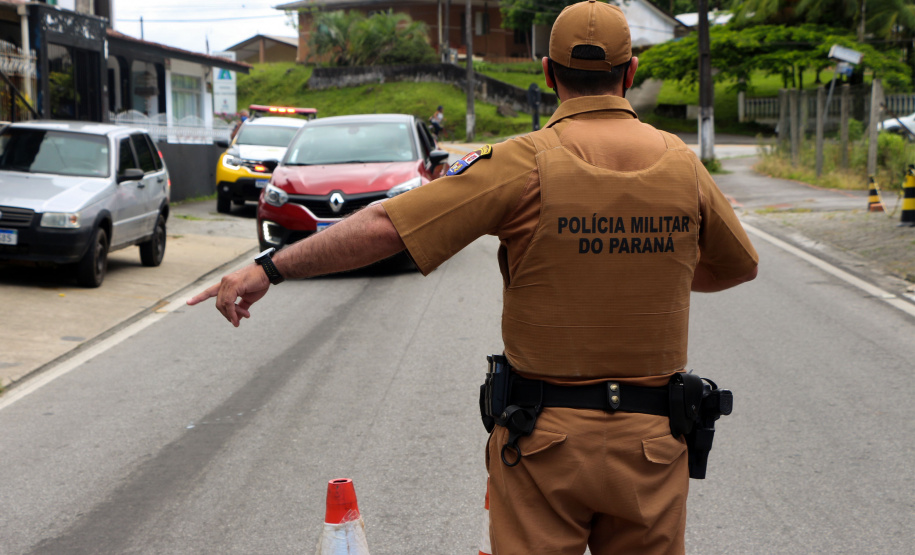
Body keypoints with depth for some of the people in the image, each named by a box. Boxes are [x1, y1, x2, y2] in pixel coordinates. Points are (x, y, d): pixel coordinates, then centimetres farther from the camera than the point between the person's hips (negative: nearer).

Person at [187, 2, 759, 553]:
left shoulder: (526, 163, -11)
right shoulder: (682, 164, 0)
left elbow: (384, 225, -14)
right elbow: (740, 266, 17)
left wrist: (270, 268, -6)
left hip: (544, 435, -3)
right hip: (652, 438, 3)